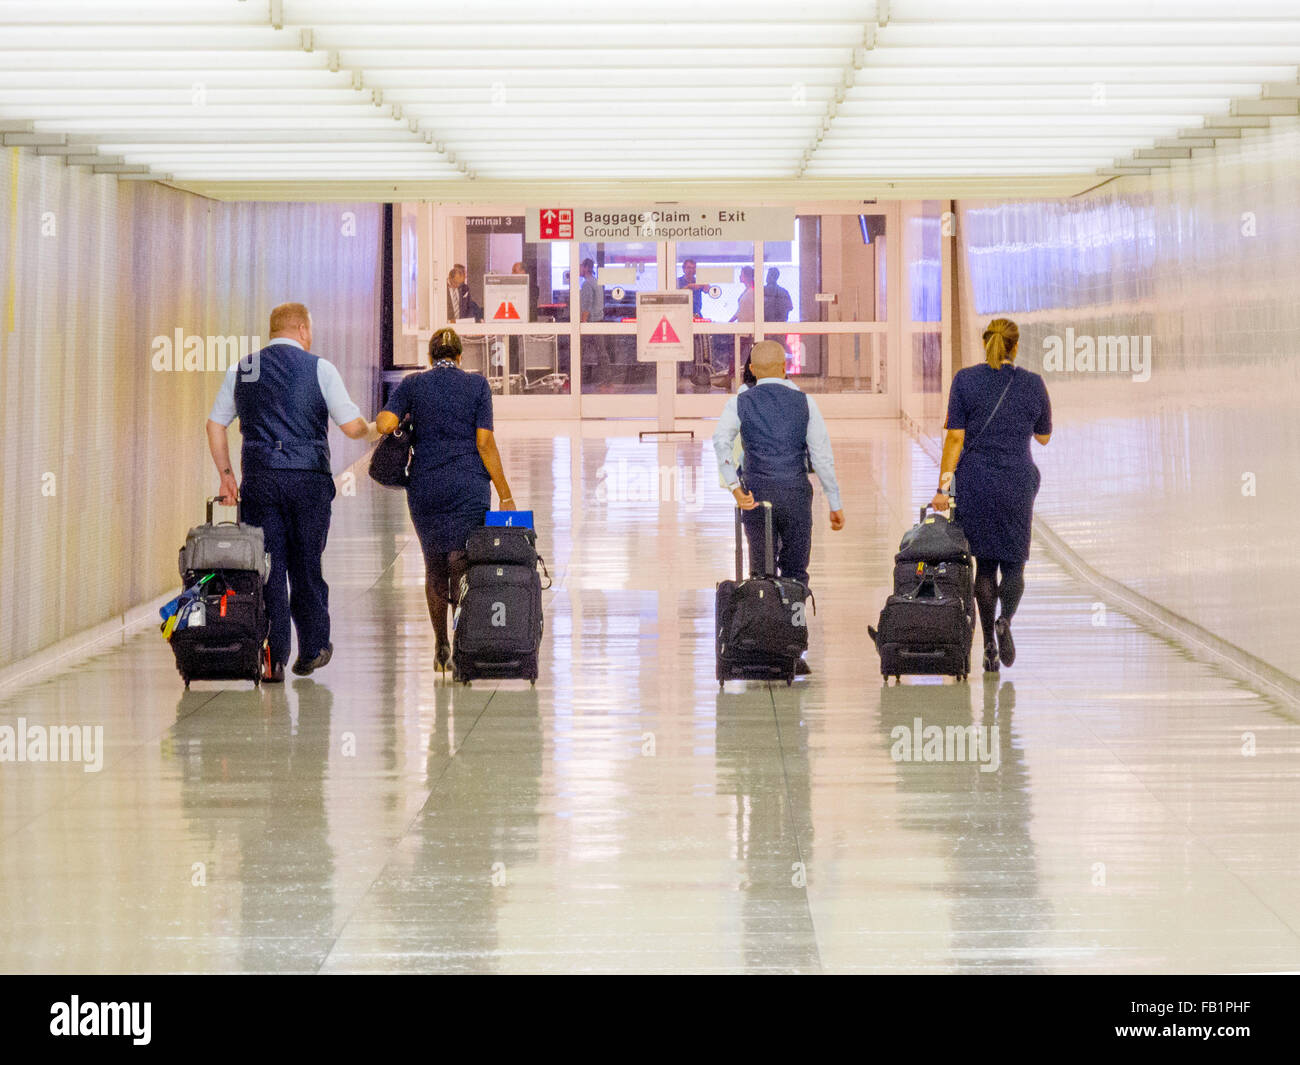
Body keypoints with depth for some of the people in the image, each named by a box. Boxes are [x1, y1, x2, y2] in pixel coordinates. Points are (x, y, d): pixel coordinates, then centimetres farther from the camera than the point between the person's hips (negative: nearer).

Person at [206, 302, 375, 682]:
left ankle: (273, 659, -2)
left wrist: (226, 474, 16)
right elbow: (353, 427, -2)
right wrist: (374, 431, 19)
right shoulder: (319, 368, 0)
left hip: (258, 479, 2)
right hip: (309, 477, -2)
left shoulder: (241, 370, 10)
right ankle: (313, 649, 21)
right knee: (306, 565, 11)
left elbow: (215, 424, 12)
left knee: (268, 566, 2)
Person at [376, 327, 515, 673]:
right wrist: (505, 495, -2)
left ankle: (441, 647, 19)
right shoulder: (477, 384, 0)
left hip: (424, 486, 2)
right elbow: (485, 443, -5)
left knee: (434, 566, 16)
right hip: (469, 486, -2)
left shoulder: (412, 384, 3)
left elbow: (384, 424, -11)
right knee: (463, 566, -1)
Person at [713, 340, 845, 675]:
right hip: (796, 493, 0)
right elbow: (822, 454, 1)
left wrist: (735, 487, -14)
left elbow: (721, 443, -12)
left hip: (756, 495, 0)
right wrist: (835, 504, 5)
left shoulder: (740, 403, 3)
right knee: (795, 573, 6)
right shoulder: (803, 402, 4)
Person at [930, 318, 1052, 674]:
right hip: (1017, 483, 0)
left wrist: (943, 486, -6)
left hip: (974, 482, 0)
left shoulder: (965, 380, -3)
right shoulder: (1033, 384, 1)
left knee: (984, 564, 9)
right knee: (1013, 563, 10)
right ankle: (1005, 620, -18)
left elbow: (955, 437, -7)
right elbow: (1044, 436, 13)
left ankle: (990, 645, 4)